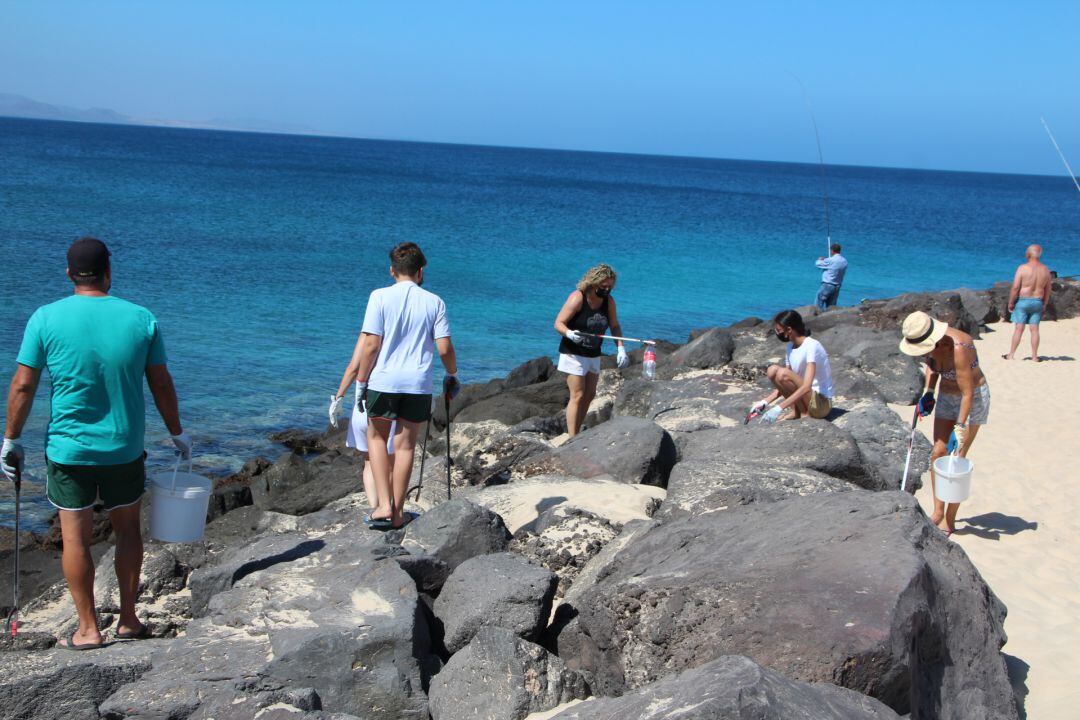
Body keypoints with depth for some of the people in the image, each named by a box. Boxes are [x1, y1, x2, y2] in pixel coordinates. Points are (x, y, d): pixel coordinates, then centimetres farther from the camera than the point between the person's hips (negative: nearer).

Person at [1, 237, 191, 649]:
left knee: (75, 537, 9)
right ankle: (128, 620, 22)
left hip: (68, 449, -1)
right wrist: (177, 433, 13)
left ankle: (87, 629, 15)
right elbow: (162, 385, 1)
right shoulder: (141, 318, -5)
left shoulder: (47, 318, -9)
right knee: (127, 529, 17)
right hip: (125, 448, 2)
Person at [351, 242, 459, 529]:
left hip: (383, 380, -1)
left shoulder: (380, 297, -4)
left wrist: (361, 381, 1)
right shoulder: (434, 302, 2)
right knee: (405, 445, 11)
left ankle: (384, 504, 7)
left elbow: (371, 344, -8)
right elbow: (444, 348, 0)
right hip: (419, 384, 1)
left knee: (376, 438, 18)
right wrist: (453, 375, 18)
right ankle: (398, 512, 16)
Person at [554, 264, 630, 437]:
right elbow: (558, 323, -20)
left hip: (593, 355, 7)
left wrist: (620, 348, -10)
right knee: (577, 396, -11)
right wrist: (570, 334, -40)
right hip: (573, 354, -7)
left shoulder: (609, 301, -2)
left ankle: (576, 433, 23)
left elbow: (615, 326, 5)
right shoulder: (577, 298, -19)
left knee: (590, 395, 11)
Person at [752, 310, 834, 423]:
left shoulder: (812, 346, -22)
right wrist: (765, 402, -8)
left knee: (783, 374, -25)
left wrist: (779, 408, -37)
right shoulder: (791, 347, 4)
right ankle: (796, 411, -2)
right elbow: (785, 385, 6)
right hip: (809, 396, 8)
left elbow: (806, 387, -32)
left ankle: (804, 413, -9)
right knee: (772, 371, -3)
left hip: (822, 402, -8)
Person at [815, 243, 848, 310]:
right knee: (831, 306, 10)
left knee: (820, 302, 1)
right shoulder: (845, 261, 3)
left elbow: (818, 263, -4)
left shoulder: (830, 260, -17)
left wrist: (820, 260, 20)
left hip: (827, 285, -7)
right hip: (837, 286, 7)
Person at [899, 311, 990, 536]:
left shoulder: (957, 348, -34)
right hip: (946, 396, 7)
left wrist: (960, 427, -28)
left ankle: (950, 520, 2)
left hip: (973, 398, -7)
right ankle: (938, 513, 9)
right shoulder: (930, 342, -12)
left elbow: (968, 393, -29)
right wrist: (928, 393, 1)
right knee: (938, 453, 2)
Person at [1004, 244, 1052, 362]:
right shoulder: (1045, 270, 2)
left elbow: (1015, 287, -14)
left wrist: (1010, 302, -5)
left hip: (1022, 301, -4)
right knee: (1034, 329, 7)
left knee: (1019, 329, -1)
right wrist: (1044, 304, 19)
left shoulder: (1022, 268, -13)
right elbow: (1048, 290, 8)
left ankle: (1011, 355, 4)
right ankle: (1034, 356, 10)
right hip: (1038, 302, 4)